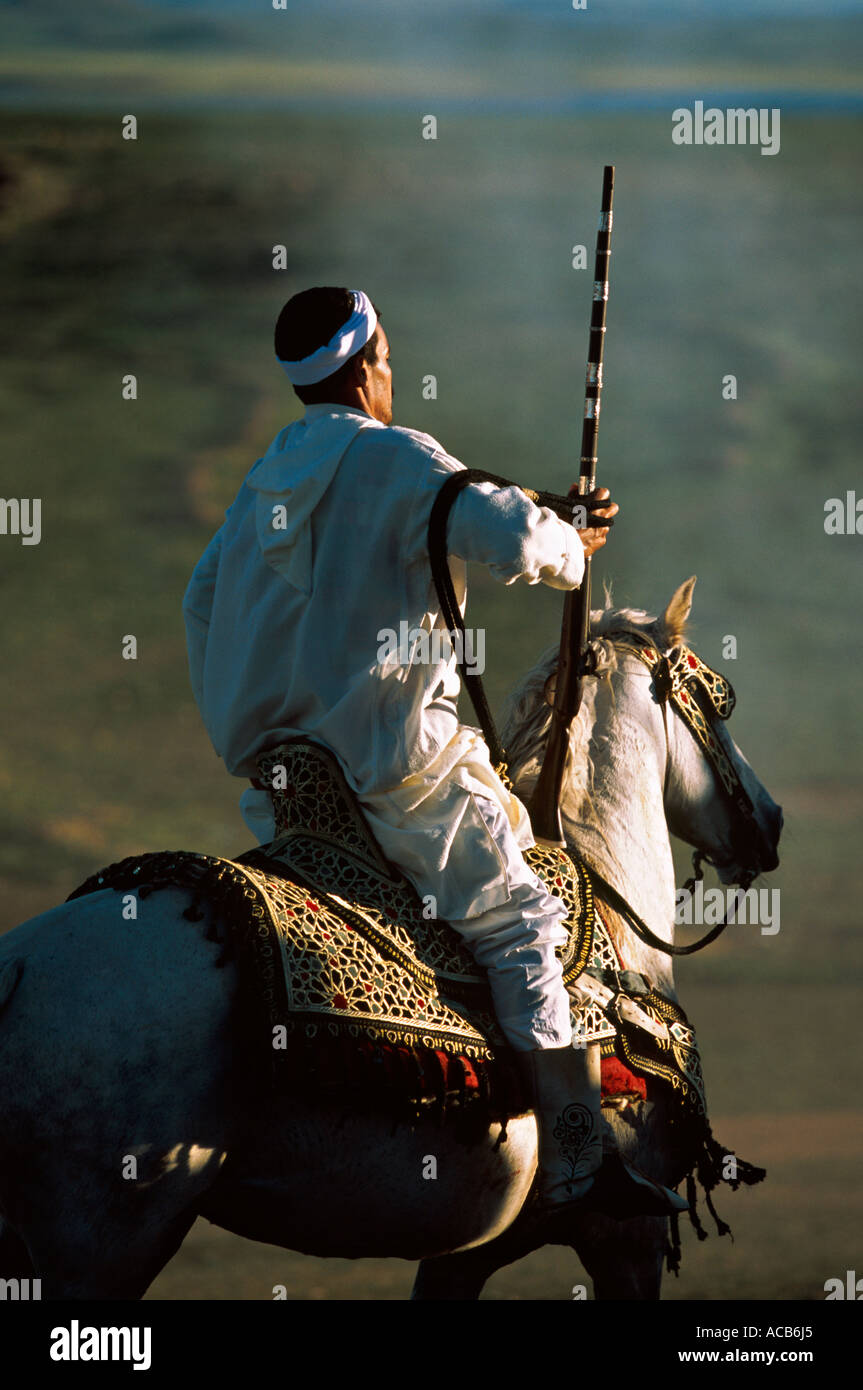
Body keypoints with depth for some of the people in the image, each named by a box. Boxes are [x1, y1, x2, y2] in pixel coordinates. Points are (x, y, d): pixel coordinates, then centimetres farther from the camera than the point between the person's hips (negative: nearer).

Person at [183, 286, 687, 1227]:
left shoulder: (264, 479, 16)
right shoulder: (396, 459, -9)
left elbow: (202, 602, 26)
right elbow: (511, 538, -22)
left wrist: (236, 733, 34)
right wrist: (571, 552, 0)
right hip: (389, 759, -8)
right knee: (523, 924, -3)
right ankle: (577, 1167, -7)